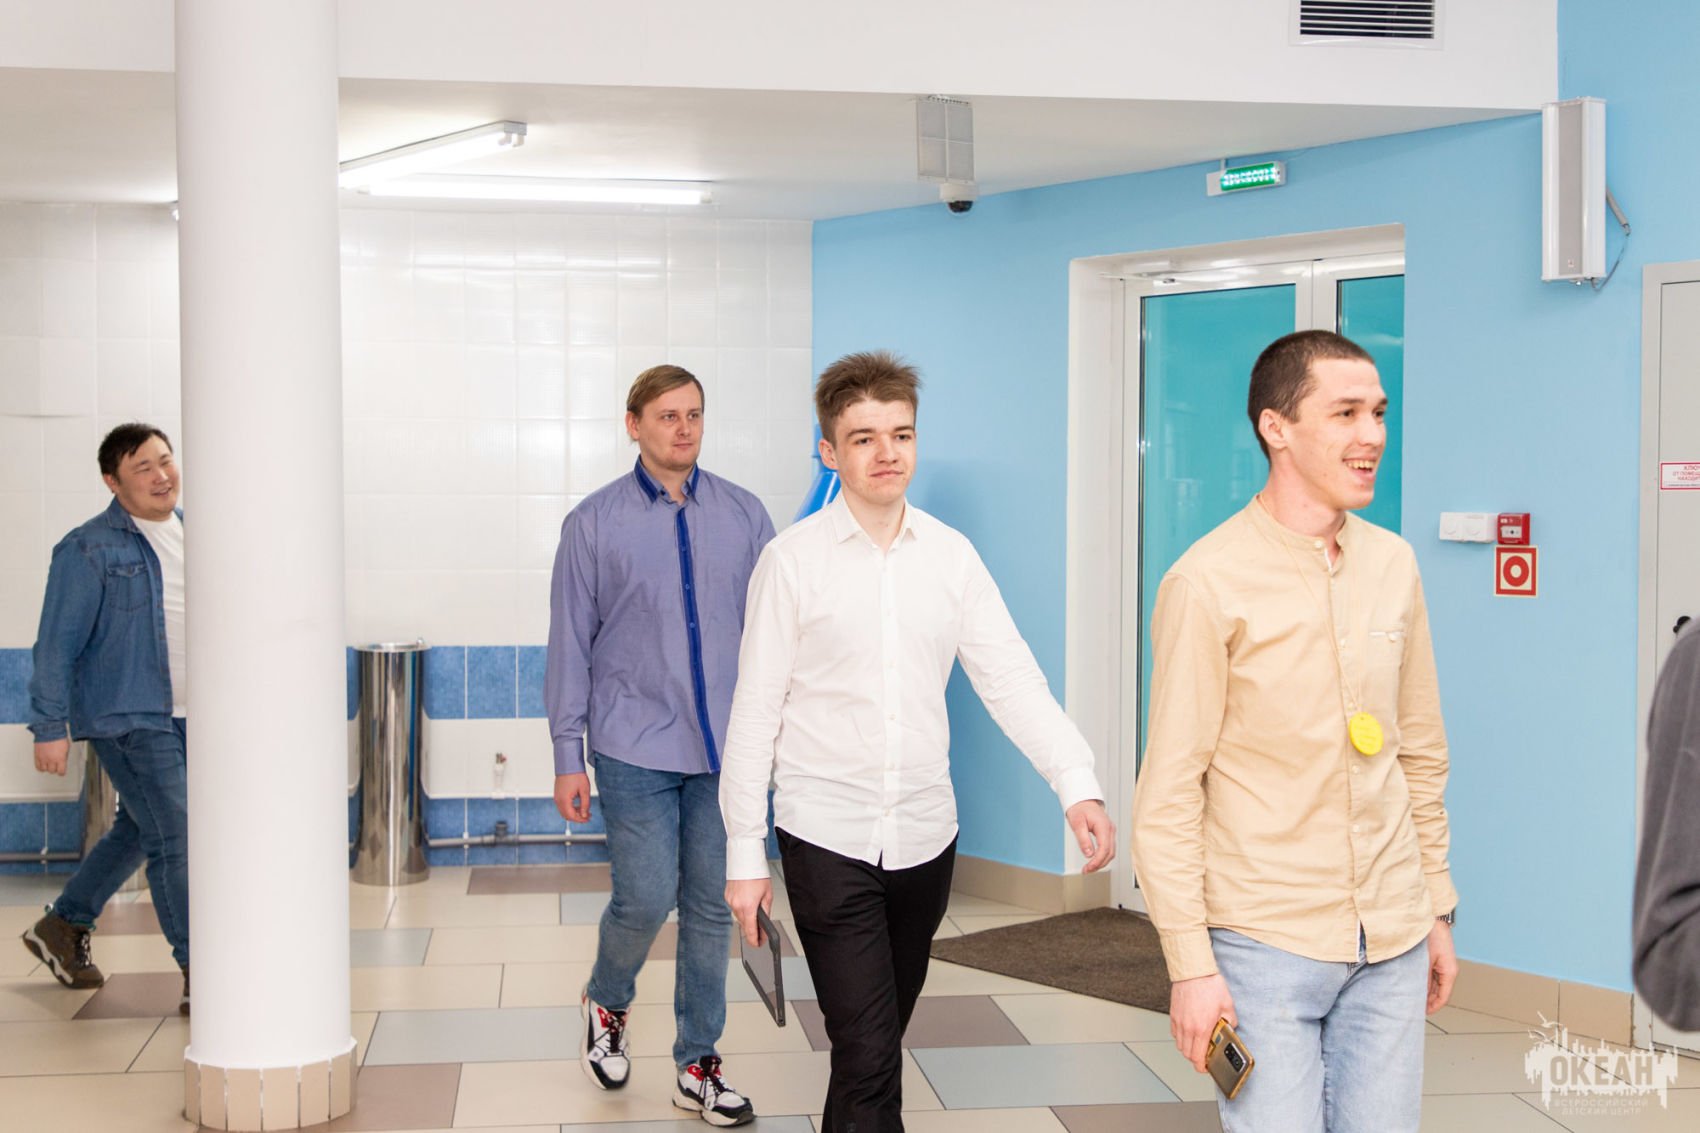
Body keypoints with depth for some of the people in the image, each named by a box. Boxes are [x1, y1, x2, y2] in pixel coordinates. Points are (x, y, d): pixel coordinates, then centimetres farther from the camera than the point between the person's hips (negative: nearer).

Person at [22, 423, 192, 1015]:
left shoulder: (191, 534, 10)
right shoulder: (89, 550, -11)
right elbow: (57, 644, -11)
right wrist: (50, 728, -13)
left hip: (185, 715, 7)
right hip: (126, 716, -7)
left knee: (138, 830, 17)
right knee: (175, 835, -10)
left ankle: (62, 927, 36)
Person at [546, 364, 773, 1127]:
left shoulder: (744, 516, 4)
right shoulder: (595, 522, 0)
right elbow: (570, 643, 0)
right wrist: (567, 756, -1)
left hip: (725, 749, 2)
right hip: (635, 749, -2)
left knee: (713, 907, 7)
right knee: (646, 899, -4)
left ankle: (697, 1066, 22)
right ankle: (606, 1002, 28)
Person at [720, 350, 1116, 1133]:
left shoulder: (951, 555, 4)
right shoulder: (792, 560, -5)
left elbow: (1009, 676, -4)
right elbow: (757, 710, -3)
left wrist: (1077, 783, -19)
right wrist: (744, 853, -4)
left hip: (925, 833, 4)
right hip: (827, 837, -3)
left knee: (875, 1037, 17)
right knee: (869, 1053, -8)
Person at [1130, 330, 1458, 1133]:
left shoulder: (1393, 564, 6)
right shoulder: (1210, 582, -11)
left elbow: (1420, 753, 15)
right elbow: (1167, 793, -10)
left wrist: (1438, 908, 15)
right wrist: (1190, 962, -12)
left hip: (1393, 946, 5)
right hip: (1266, 946, -5)